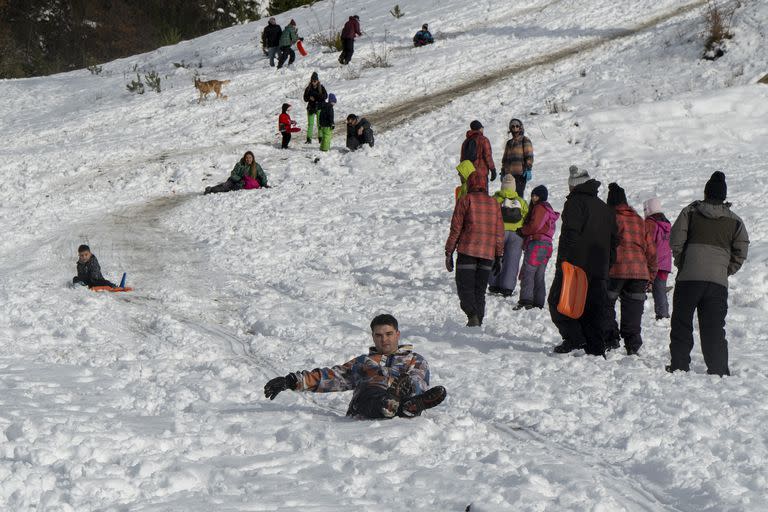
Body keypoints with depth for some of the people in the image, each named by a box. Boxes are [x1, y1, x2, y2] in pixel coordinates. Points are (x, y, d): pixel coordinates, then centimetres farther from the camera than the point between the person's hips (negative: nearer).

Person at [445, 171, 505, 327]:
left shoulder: (465, 200, 1)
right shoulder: (494, 203, 12)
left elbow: (455, 228, -2)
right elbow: (499, 233, 12)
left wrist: (449, 253, 2)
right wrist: (499, 257, 17)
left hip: (467, 251, -4)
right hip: (488, 254, 4)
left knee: (465, 287, -1)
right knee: (480, 290, 11)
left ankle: (472, 314, -24)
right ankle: (478, 321, 4)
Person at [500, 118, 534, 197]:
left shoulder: (525, 140, 3)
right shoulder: (509, 143, 21)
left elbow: (529, 156, -6)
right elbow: (505, 159, 25)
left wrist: (528, 169, -17)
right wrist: (503, 172, 19)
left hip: (520, 174, -6)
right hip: (509, 174, 6)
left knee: (518, 195, -14)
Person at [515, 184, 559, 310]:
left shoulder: (539, 208, -6)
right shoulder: (549, 209, 24)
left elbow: (534, 226, -15)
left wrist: (522, 230, 1)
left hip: (537, 243, -10)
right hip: (547, 244, 10)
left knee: (527, 272, -14)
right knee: (539, 276, 11)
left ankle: (525, 301, -22)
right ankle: (538, 303, 9)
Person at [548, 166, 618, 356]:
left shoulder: (575, 203, -5)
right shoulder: (605, 208, 19)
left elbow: (570, 233, -17)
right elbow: (614, 240, 20)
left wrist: (563, 260, -17)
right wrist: (607, 264, 22)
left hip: (575, 265, -7)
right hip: (599, 269, 7)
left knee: (557, 302, 1)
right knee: (594, 307, 8)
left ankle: (574, 338, -14)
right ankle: (596, 347, 3)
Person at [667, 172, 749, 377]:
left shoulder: (690, 212, 4)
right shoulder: (735, 221, 8)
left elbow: (675, 241, 0)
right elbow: (741, 253, 5)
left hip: (689, 277, -1)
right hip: (718, 282, 2)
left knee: (681, 323, 9)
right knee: (714, 327, 5)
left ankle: (679, 366, 6)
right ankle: (718, 371, 1)